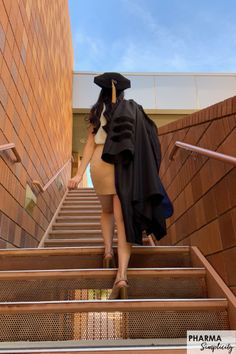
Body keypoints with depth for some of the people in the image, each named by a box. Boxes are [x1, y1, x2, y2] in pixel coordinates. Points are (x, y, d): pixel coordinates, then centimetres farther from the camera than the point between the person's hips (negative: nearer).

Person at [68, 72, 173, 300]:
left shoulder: (97, 111, 8)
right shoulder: (134, 110, 12)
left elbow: (90, 144, -1)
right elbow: (144, 143, 8)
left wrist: (79, 173, -4)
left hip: (100, 164, 0)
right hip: (125, 167, 0)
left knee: (107, 211, 26)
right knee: (124, 219, -4)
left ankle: (108, 249, 9)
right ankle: (122, 275, -16)